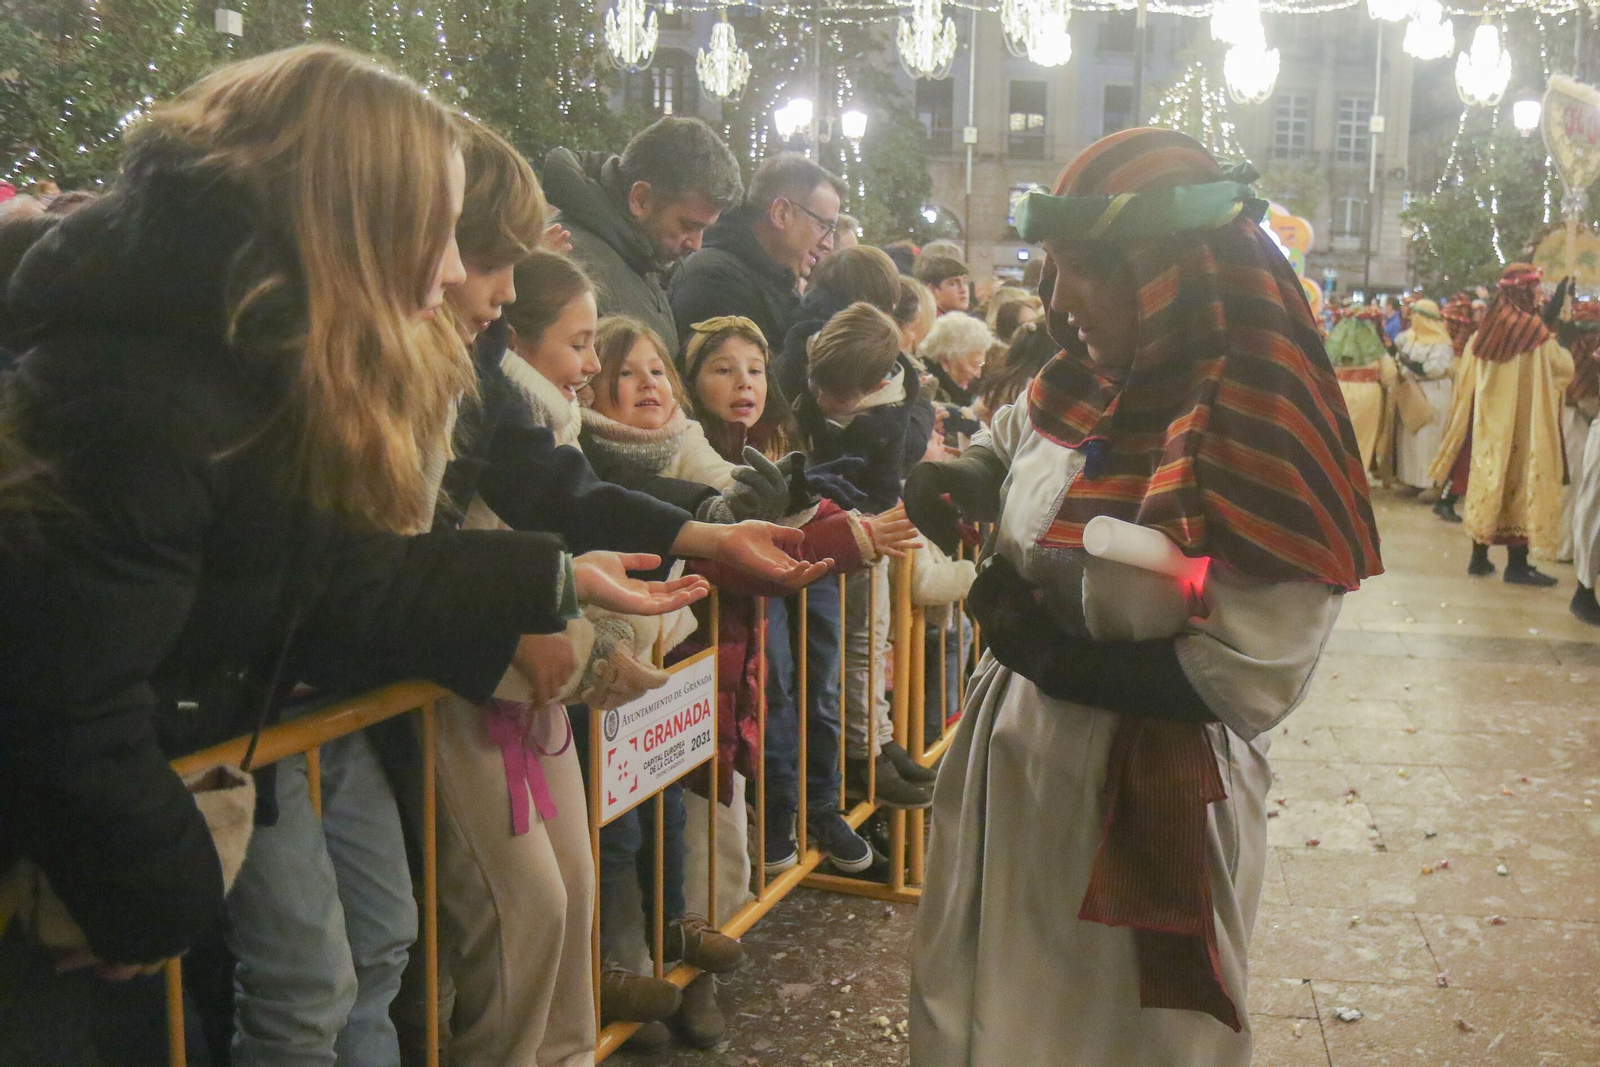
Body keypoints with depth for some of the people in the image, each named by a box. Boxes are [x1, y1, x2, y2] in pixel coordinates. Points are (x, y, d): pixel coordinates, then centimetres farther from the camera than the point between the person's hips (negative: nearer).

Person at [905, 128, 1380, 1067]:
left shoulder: (1266, 443, -20)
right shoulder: (1085, 396, -2)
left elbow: (1247, 680, -23)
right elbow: (1015, 442, 22)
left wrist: (1055, 658, -20)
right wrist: (966, 479, 0)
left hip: (1142, 810, -6)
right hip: (1009, 768, 7)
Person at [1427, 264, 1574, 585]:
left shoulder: (1484, 332, 4)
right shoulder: (1535, 332, -13)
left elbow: (1467, 381, 13)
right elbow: (1565, 368, -1)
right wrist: (1554, 343, 16)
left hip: (1486, 422, 6)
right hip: (1523, 424, -6)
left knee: (1487, 479, 12)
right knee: (1520, 484, 0)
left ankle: (1479, 557, 17)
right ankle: (1517, 563, 3)